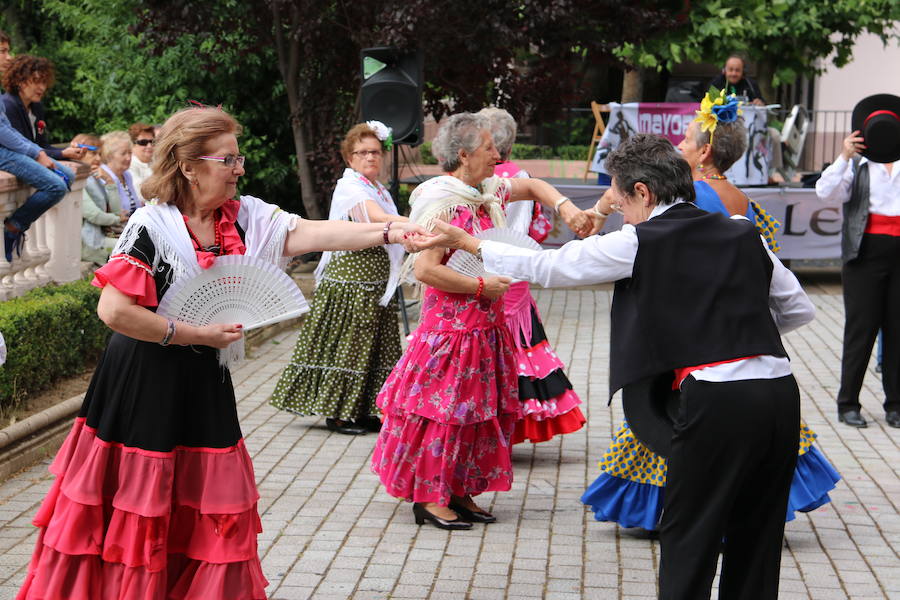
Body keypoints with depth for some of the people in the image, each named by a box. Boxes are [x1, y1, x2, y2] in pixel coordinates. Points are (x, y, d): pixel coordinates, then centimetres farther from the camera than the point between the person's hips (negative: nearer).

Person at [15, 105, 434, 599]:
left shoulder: (244, 216, 1)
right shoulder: (153, 225, -16)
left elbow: (310, 234, -10)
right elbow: (113, 310, -20)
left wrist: (388, 232, -23)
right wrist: (197, 335, -16)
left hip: (204, 383, 6)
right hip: (143, 384, -6)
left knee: (209, 515, 9)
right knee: (133, 516, 2)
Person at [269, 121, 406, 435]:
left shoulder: (380, 191, 16)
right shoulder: (349, 188, -11)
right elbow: (378, 218, -28)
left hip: (377, 280, 9)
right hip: (349, 277, -9)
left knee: (372, 345, 9)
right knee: (344, 342, -4)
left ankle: (360, 410, 16)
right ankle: (337, 413, 3)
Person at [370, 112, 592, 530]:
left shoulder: (488, 191, 8)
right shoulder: (441, 202, -17)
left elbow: (531, 186, 26)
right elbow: (425, 269, -22)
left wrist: (565, 207, 8)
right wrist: (481, 286, -17)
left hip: (486, 323, 9)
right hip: (451, 321, -9)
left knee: (476, 409, 12)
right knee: (443, 409, -4)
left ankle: (459, 493, 20)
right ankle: (429, 499, 4)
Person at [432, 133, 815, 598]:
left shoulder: (639, 244, 0)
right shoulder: (743, 233, 14)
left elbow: (547, 268, 10)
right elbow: (799, 308, 18)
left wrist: (469, 243, 21)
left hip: (716, 401, -6)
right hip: (781, 392, 6)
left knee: (687, 541, 5)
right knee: (756, 540, 14)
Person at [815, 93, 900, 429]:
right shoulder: (856, 165, 8)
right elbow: (826, 192, -6)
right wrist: (844, 157, -18)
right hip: (866, 250, -2)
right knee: (861, 326, -1)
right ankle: (848, 404, 7)